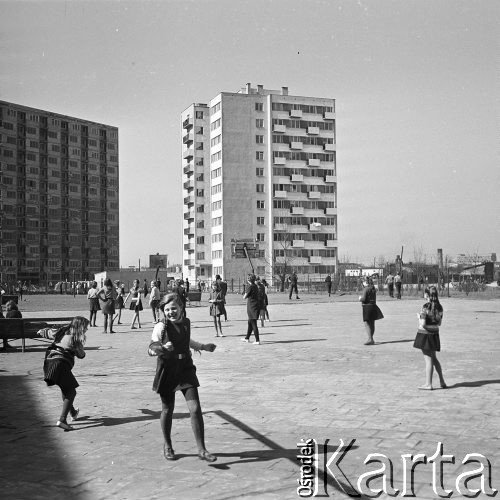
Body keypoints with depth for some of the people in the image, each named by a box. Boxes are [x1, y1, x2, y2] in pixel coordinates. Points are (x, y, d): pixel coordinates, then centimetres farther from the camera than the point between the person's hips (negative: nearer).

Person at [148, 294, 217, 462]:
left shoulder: (186, 323, 3)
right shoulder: (161, 327, -13)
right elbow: (151, 348, -24)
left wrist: (204, 346, 39)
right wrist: (160, 349, -47)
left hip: (186, 369, 3)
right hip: (167, 371, -3)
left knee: (195, 409, -5)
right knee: (168, 410, 10)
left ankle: (202, 450, 2)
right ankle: (167, 446, 32)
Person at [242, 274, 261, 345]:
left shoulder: (250, 287, -16)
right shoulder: (255, 286, 10)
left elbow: (244, 297, -11)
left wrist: (245, 294, 7)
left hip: (252, 307, -9)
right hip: (256, 306, 9)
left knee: (253, 324, -5)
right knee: (250, 323, 21)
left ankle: (257, 341, -4)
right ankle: (247, 338, 34)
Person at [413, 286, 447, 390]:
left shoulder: (426, 307, -18)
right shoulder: (439, 307, 2)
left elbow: (423, 324, -20)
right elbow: (439, 323, 10)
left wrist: (419, 317, -2)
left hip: (425, 334, -7)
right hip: (435, 334, 7)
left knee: (428, 360, 0)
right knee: (433, 358, 20)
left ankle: (428, 384, 8)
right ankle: (442, 381, 23)